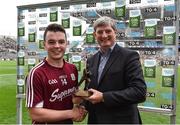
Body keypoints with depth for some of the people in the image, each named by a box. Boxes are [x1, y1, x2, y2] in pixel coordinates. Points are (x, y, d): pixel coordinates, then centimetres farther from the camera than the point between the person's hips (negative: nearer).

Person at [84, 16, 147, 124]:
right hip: (94, 119, 5)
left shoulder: (129, 56, -12)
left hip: (121, 120, -5)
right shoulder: (91, 60, 6)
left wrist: (103, 97, -22)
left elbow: (140, 92, -20)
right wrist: (84, 104, -7)